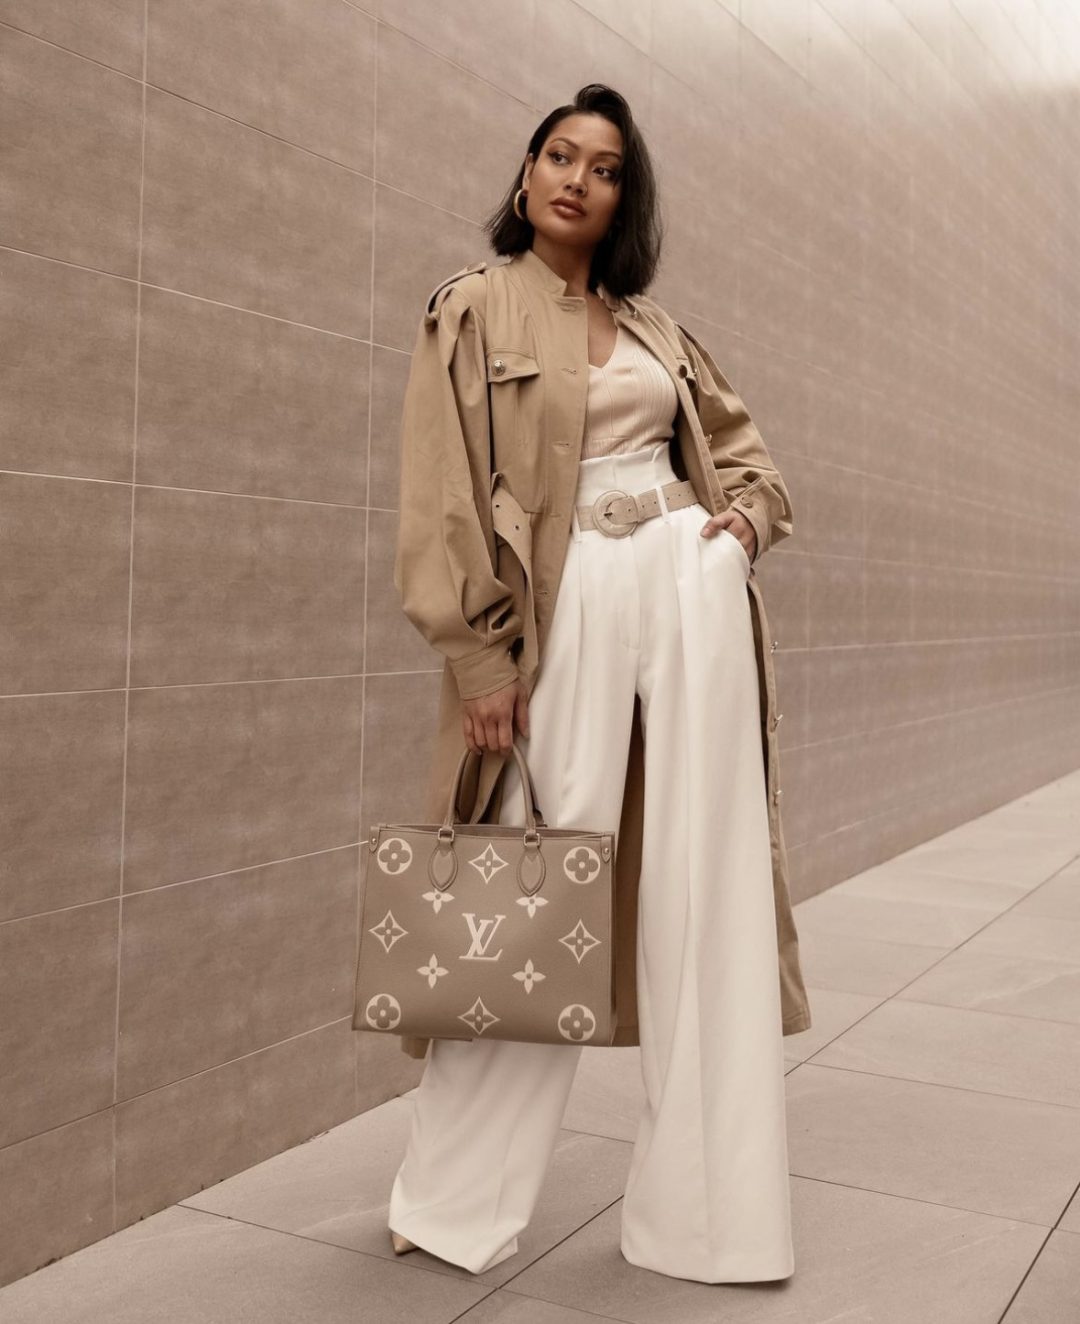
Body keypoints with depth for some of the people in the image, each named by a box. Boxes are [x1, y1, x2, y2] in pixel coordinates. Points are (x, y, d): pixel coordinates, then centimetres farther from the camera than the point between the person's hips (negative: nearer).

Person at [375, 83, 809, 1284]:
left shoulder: (648, 322, 17)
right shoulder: (472, 308, 2)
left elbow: (732, 435, 28)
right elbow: (444, 494, -5)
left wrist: (752, 509, 6)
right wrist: (481, 656, -12)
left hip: (692, 587, 5)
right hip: (568, 604, -5)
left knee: (706, 881, 2)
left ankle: (707, 1200, 15)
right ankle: (457, 1198, 17)